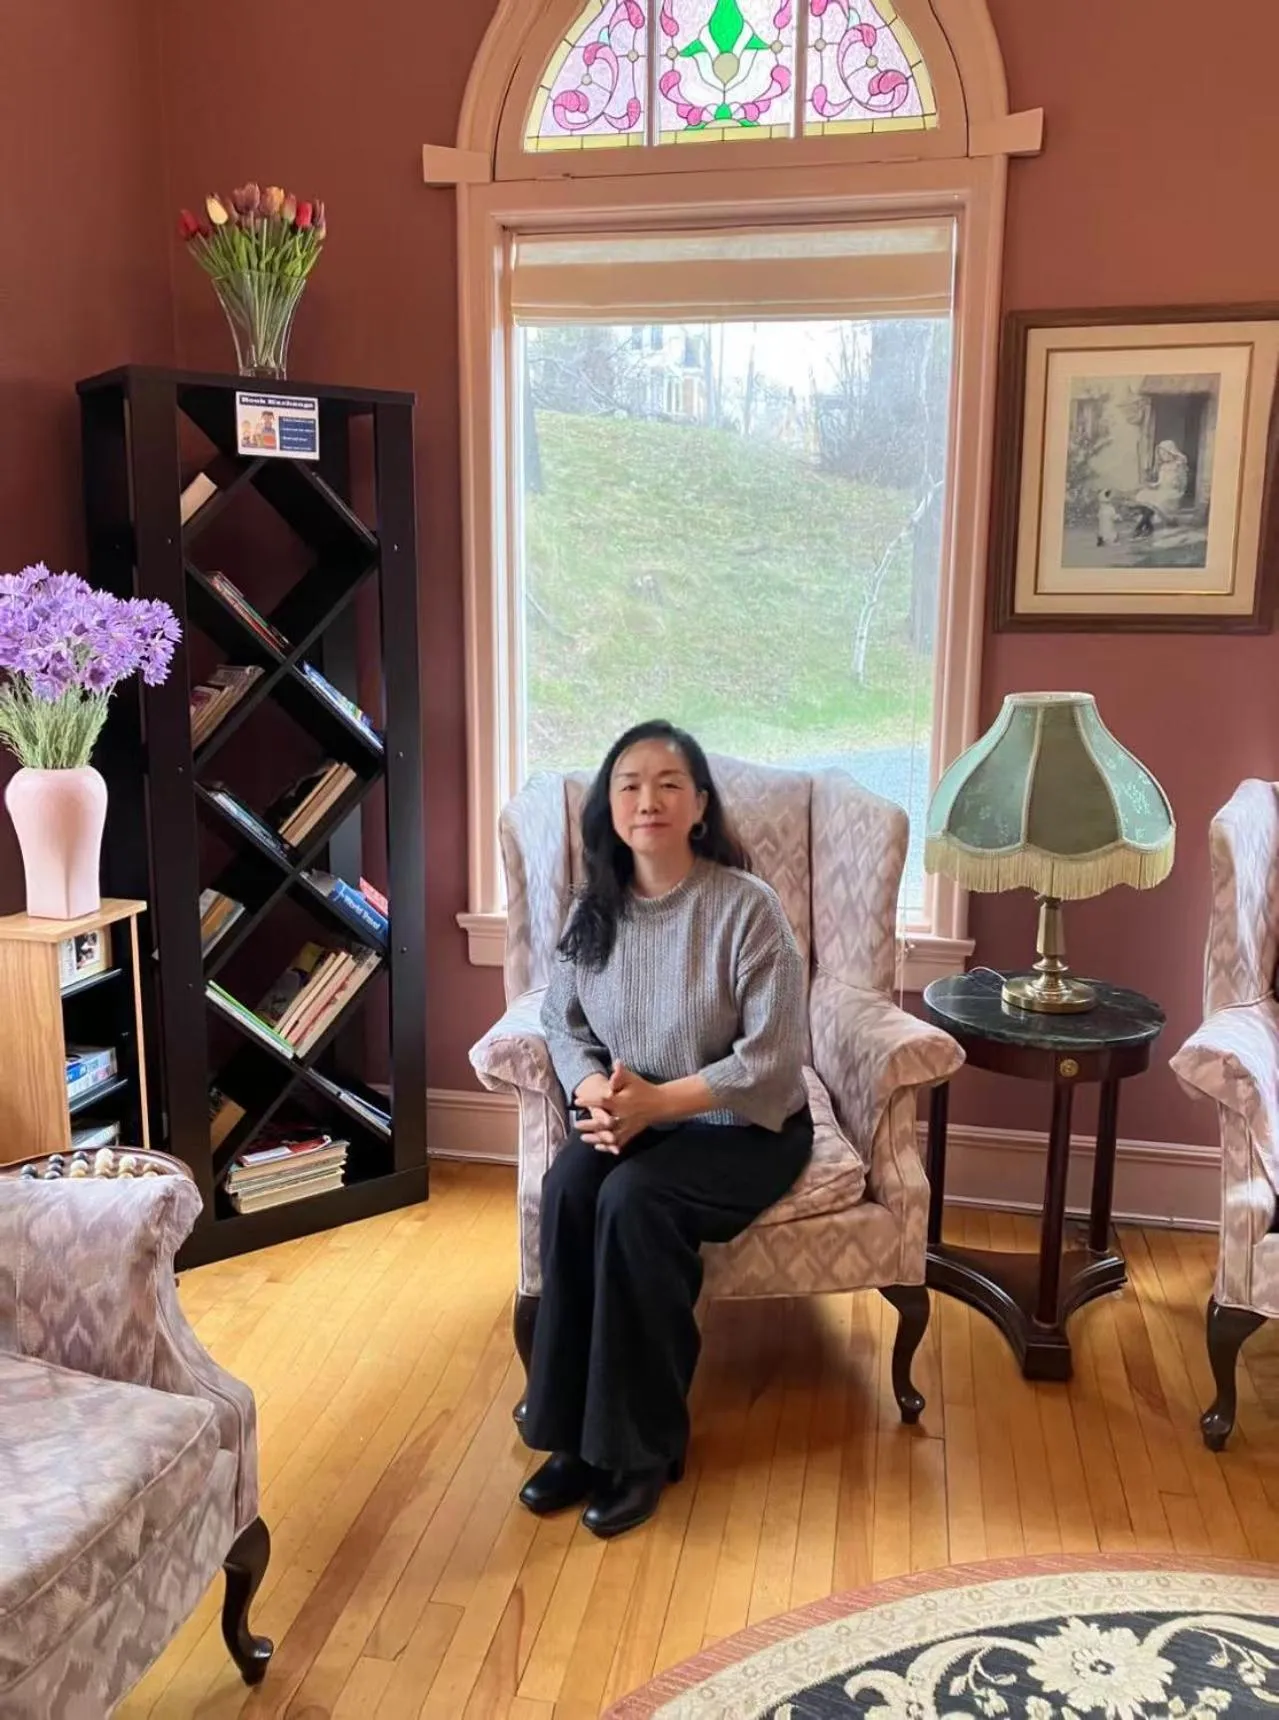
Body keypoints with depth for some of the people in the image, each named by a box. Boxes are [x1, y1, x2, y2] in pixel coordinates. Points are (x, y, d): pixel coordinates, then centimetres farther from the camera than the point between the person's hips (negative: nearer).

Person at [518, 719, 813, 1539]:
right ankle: (578, 1436, -11)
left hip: (744, 1124, -4)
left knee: (633, 1201, -30)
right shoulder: (596, 908, 0)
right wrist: (596, 1092, -17)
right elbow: (562, 1022, 5)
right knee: (567, 1189, -25)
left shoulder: (747, 906, -17)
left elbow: (775, 1058, -19)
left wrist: (658, 1101, -25)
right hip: (634, 1115, 5)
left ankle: (645, 1446, -12)